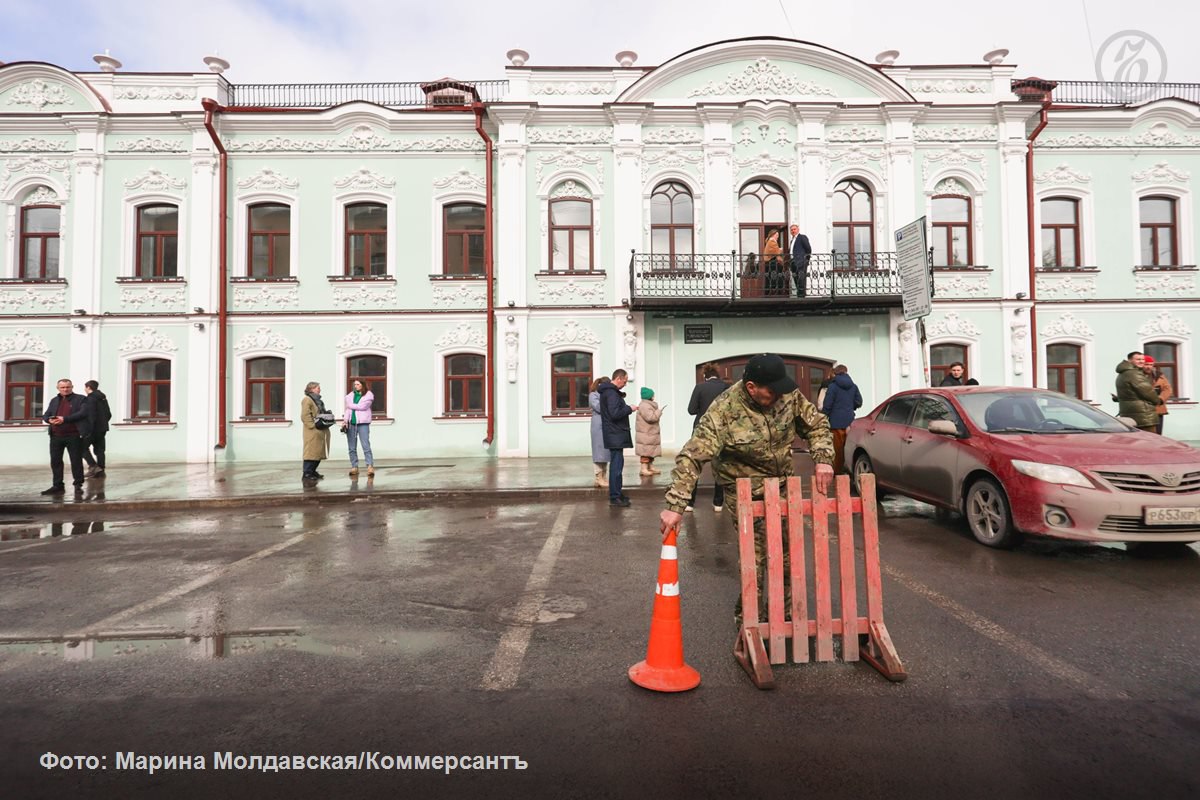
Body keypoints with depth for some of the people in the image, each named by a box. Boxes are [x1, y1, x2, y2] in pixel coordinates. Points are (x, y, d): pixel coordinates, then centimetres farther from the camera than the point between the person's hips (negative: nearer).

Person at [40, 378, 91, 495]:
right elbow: (45, 415, 16)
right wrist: (50, 420, -9)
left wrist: (65, 419, -21)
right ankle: (57, 486, 17)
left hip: (74, 436, -5)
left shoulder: (81, 399, 0)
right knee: (55, 461, 8)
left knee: (76, 461, 0)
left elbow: (83, 413, -13)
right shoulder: (54, 400, 17)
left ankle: (78, 485, 9)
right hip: (56, 436, 5)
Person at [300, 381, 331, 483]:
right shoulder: (307, 400, -8)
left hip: (321, 431, 9)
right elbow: (305, 416, -16)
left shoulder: (318, 400, 22)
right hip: (313, 432, -9)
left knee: (319, 451, 12)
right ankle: (307, 475, -8)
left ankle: (312, 472, 23)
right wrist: (313, 426, -19)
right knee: (311, 452, -10)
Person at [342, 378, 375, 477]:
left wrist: (350, 405, 0)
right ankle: (354, 467, 12)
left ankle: (370, 467, -14)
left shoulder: (368, 395, 1)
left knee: (366, 446, -11)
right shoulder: (350, 395, 13)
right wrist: (345, 420, -6)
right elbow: (347, 409, 7)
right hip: (351, 423, 5)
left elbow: (362, 406, -11)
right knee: (352, 448, 6)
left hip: (363, 423, -4)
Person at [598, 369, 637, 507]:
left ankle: (617, 492, 23)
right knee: (616, 464, -9)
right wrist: (629, 409, -13)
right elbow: (615, 414, -24)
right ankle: (614, 497, -7)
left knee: (616, 463, 15)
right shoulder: (612, 393, -17)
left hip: (615, 434, 11)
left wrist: (626, 407, 5)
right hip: (615, 435, -11)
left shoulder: (608, 391, 15)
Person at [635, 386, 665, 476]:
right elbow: (651, 417, -26)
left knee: (651, 451, 13)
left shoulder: (648, 405, 18)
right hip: (646, 434, -11)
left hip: (651, 434, 11)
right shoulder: (644, 406, -17)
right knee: (646, 452, -10)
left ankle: (650, 467, 19)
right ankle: (644, 469, -8)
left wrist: (658, 412, 13)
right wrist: (659, 411, -15)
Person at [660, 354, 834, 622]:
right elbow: (692, 457, -28)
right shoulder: (723, 411, -27)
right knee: (755, 553, -7)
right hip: (746, 491, -5)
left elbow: (817, 424, 1)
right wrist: (675, 506, -34)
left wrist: (823, 459, -17)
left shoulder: (789, 395, -14)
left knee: (787, 549, 11)